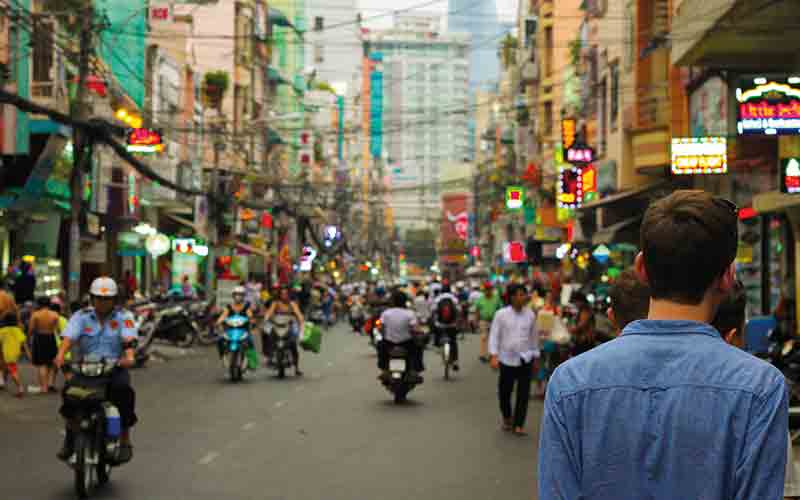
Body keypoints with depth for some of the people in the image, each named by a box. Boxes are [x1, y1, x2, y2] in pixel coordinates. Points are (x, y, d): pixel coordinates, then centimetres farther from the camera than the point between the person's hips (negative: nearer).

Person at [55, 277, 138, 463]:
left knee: (123, 389, -32)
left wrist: (129, 356, -35)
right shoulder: (81, 316, 6)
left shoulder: (123, 317, 3)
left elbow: (129, 339, -14)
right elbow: (69, 337, -10)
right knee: (69, 390, -26)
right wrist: (61, 355, -30)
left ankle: (125, 440, -18)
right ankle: (70, 437, -6)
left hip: (115, 367, -1)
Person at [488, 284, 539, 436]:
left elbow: (534, 336, 10)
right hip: (507, 359, -1)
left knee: (523, 394, -2)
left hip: (525, 359, 1)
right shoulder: (501, 314, -5)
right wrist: (494, 356, -13)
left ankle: (519, 425, 8)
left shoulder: (530, 315, 2)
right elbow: (494, 335, -4)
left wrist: (535, 356, 13)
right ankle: (507, 418, 36)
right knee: (504, 392, 9)